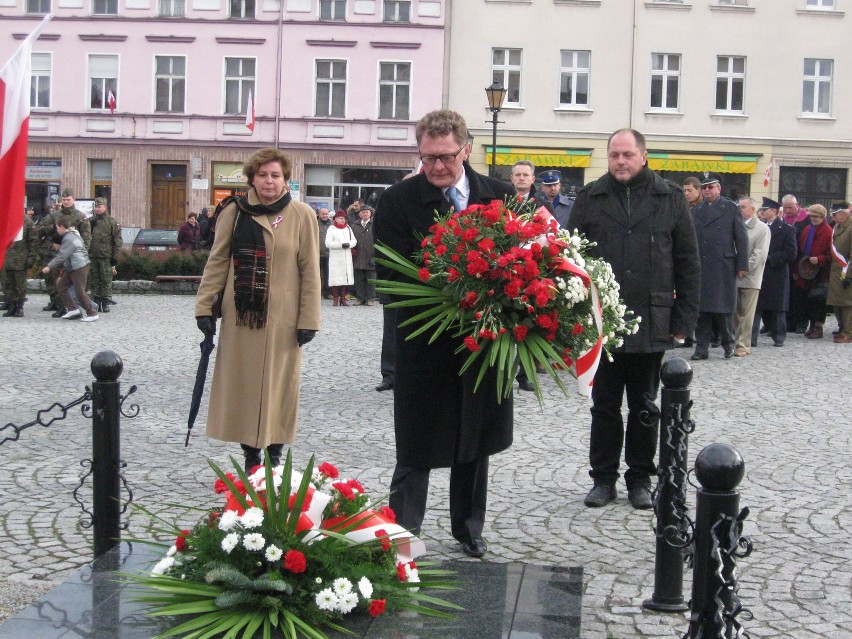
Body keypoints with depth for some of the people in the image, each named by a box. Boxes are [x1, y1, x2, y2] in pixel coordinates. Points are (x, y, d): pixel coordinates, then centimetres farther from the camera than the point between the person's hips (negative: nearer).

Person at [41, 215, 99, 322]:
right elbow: (62, 254, 22)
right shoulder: (71, 235, 14)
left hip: (79, 268, -10)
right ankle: (73, 309, 12)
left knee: (80, 292, -6)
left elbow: (61, 256, -21)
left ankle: (92, 313, 1)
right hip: (72, 268, 10)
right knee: (60, 285, 11)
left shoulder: (69, 239, -18)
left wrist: (49, 267, -17)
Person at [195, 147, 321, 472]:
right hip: (240, 313, 2)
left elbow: (310, 270, -2)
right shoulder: (234, 212, 3)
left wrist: (308, 319, -5)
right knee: (242, 382, 6)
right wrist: (205, 306, 0)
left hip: (282, 317, -2)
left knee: (278, 383, 5)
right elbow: (217, 261, 6)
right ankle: (250, 453, 18)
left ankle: (275, 451, 19)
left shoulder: (302, 215, -2)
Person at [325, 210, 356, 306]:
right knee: (335, 278, -7)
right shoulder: (331, 229, 0)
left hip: (347, 258, 4)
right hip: (335, 258, -4)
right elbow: (328, 243, -8)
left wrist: (349, 244, -9)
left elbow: (354, 240, 13)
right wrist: (341, 245, -16)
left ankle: (343, 298, 9)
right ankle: (335, 299, -2)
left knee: (346, 277, 3)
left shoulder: (348, 228, 15)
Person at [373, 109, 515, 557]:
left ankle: (468, 528, 36)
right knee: (416, 450, 3)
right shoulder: (398, 201, -8)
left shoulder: (501, 196, 1)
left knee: (476, 441, 19)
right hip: (424, 344, -4)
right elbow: (390, 273, -14)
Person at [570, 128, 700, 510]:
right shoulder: (590, 199, 4)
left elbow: (688, 264, 3)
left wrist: (683, 320, -2)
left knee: (644, 407, 11)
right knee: (604, 405, 9)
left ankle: (640, 478, 23)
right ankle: (603, 478, 20)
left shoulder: (670, 199, 3)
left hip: (652, 325, 0)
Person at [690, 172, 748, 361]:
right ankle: (702, 347, 8)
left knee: (723, 308, 0)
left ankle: (728, 343, 17)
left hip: (723, 267, -3)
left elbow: (741, 238, 1)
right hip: (700, 267, 3)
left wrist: (742, 265, -4)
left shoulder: (730, 208, 3)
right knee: (701, 309, 3)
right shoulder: (696, 210, 13)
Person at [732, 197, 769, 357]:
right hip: (734, 277, 5)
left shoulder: (762, 229, -2)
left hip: (750, 278, -4)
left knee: (746, 314, -2)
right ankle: (736, 341, 14)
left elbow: (759, 254, -9)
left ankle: (743, 345, 2)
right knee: (735, 312, 6)